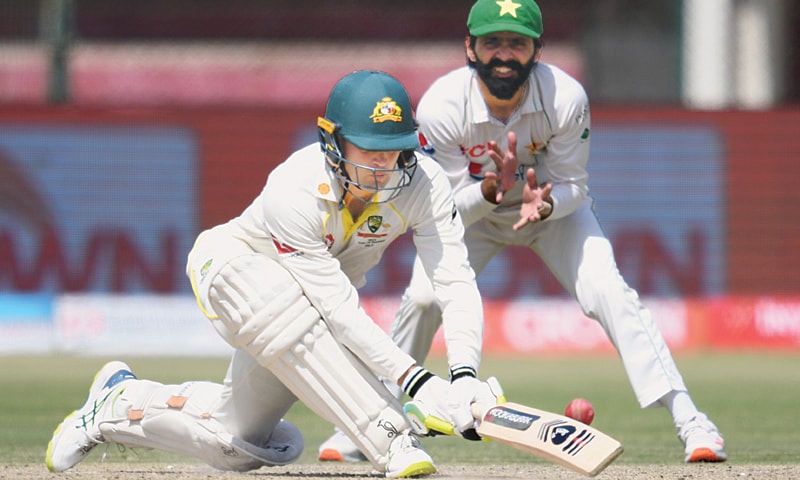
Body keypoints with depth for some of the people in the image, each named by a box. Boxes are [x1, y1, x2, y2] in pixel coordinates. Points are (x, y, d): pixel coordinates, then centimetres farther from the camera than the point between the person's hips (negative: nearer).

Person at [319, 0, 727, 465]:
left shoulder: (566, 98, -30)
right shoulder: (441, 107, -31)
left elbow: (573, 186, -19)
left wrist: (544, 205, -41)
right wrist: (490, 189, -45)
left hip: (555, 206, 0)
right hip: (471, 207, 0)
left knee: (607, 291, -20)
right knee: (424, 298, -18)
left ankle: (687, 417, -18)